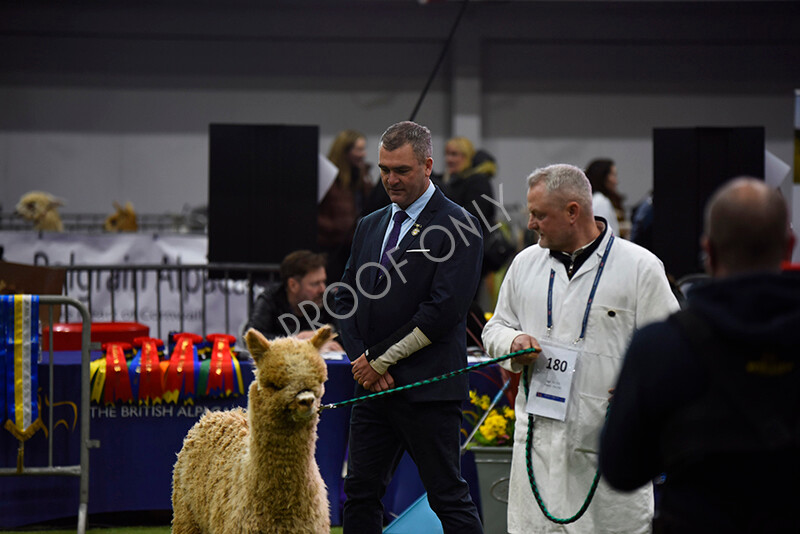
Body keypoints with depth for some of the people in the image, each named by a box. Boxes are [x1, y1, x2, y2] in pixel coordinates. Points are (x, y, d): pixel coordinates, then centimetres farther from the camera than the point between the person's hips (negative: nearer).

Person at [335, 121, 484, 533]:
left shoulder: (457, 226, -7)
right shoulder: (370, 226, 16)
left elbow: (443, 310, -15)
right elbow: (346, 301, 16)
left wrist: (381, 359, -11)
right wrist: (361, 359, -2)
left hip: (427, 388, -7)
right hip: (373, 389, 7)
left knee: (449, 499, -3)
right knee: (360, 495, 8)